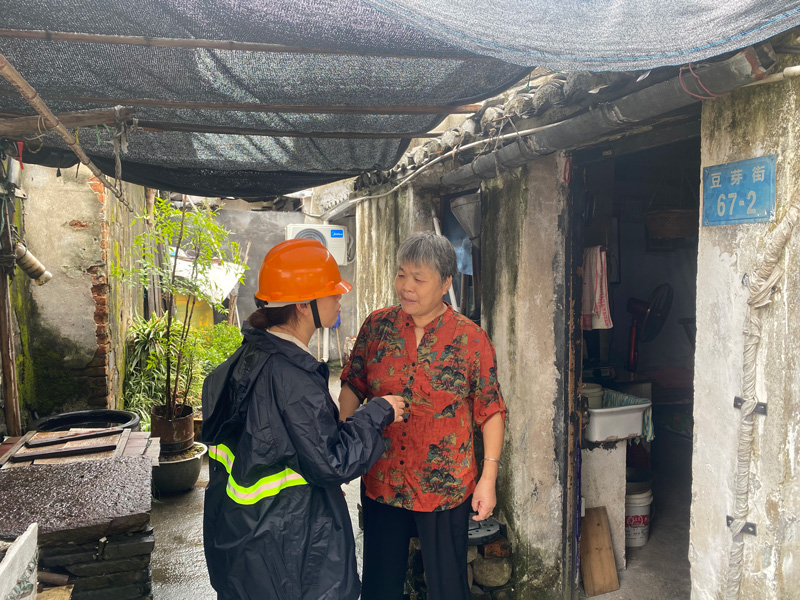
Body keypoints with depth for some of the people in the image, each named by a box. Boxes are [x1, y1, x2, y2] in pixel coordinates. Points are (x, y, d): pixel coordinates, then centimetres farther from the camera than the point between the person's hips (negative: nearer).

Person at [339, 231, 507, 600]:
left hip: (445, 487, -2)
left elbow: (490, 412, -5)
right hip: (381, 482, 3)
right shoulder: (377, 326, -2)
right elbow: (353, 387, 7)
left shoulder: (471, 339, -9)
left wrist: (488, 477, -9)